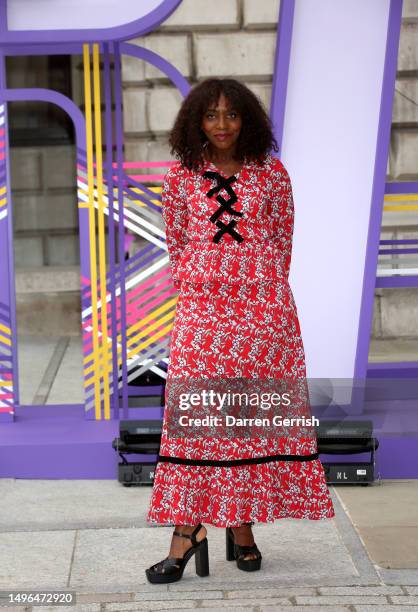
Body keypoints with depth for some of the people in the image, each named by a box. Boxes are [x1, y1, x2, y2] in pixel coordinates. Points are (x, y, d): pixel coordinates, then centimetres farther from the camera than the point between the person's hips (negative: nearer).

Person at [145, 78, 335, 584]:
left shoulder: (271, 173, 3)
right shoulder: (181, 176, 4)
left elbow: (282, 239, 10)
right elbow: (176, 243, 11)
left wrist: (264, 288, 7)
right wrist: (197, 287, 7)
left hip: (264, 308, 0)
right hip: (201, 308, 0)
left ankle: (242, 524, 12)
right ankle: (187, 528, -5)